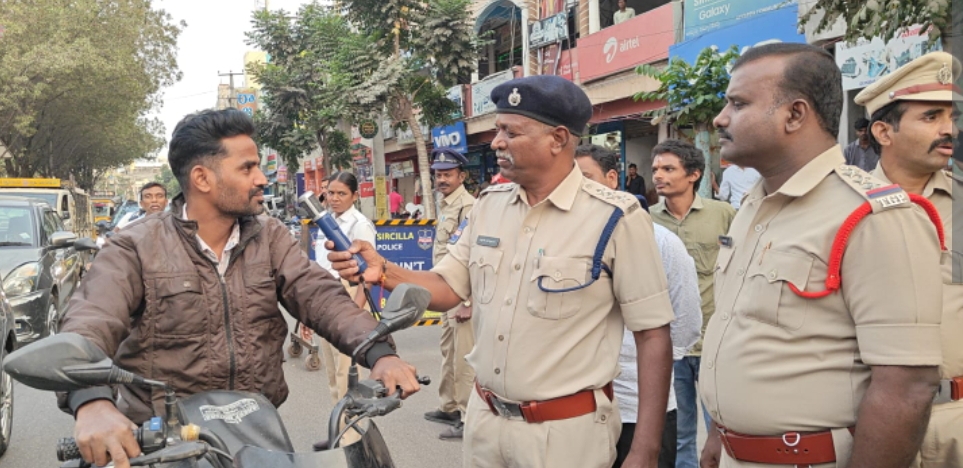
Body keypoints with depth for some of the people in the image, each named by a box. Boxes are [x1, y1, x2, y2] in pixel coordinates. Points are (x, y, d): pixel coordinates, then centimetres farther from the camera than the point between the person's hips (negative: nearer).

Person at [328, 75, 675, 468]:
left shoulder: (616, 218, -14)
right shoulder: (489, 205, 3)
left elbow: (653, 336, -12)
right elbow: (447, 288, 8)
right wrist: (383, 271, -11)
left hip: (567, 430, -5)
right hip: (485, 418, 6)